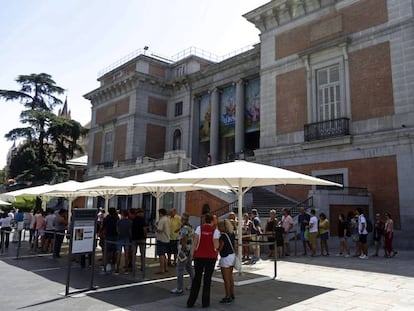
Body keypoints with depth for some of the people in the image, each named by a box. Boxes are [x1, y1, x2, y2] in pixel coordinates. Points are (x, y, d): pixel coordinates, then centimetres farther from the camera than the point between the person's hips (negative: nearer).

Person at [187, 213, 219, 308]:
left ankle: (190, 302, 14)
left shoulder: (199, 228, -3)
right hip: (211, 257, -1)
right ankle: (205, 302, 14)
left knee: (197, 278, 12)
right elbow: (216, 246, -8)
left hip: (199, 256, 1)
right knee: (207, 279, 9)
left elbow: (195, 242, -6)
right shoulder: (215, 230, -5)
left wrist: (192, 254, 0)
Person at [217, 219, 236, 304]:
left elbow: (219, 248, -19)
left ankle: (228, 297, 8)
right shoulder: (232, 234, 5)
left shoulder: (223, 236, -21)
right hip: (232, 256, 9)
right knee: (230, 277, 20)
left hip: (225, 258, -9)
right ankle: (232, 294, 29)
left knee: (226, 278, 1)